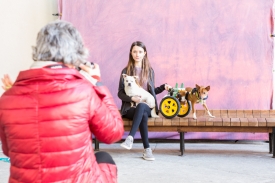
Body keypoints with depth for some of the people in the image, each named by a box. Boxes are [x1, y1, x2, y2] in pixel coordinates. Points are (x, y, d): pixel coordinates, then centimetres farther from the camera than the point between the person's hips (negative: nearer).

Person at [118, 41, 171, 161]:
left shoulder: (149, 71, 14)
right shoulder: (126, 71, 6)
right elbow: (120, 93, 4)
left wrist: (163, 87, 5)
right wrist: (132, 98, -14)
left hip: (146, 107, 1)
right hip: (130, 107, -1)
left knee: (141, 106, -38)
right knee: (143, 115, -37)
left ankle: (130, 138, -43)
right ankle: (147, 149, -33)